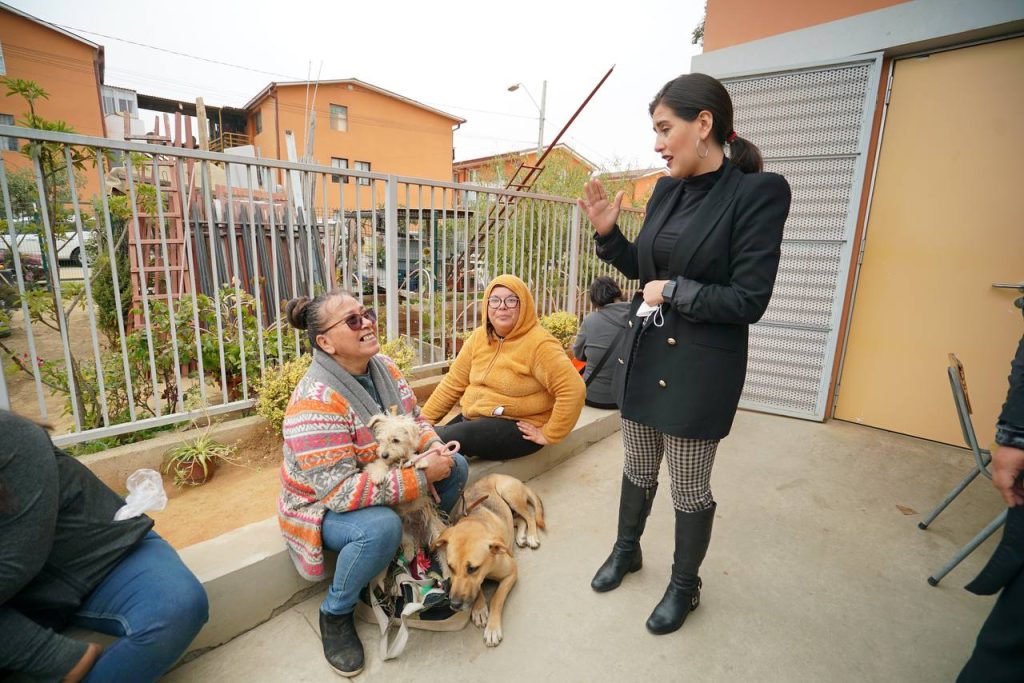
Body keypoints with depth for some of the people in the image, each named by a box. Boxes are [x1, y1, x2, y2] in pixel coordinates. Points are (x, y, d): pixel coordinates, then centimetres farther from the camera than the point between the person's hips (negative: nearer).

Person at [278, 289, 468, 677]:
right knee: (382, 527, -35)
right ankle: (335, 613, -4)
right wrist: (421, 477, -34)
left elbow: (415, 420, 4)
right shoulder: (315, 402, -31)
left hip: (384, 483, 7)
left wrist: (433, 447, -19)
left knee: (456, 466, -5)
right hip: (326, 509, -7)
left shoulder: (385, 368, -8)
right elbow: (339, 491, -33)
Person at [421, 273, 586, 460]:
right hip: (473, 419, 7)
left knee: (438, 441, -23)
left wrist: (548, 434, -18)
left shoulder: (540, 344, -17)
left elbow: (573, 390, -21)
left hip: (517, 428, -6)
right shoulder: (479, 336, 5)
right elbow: (453, 383, 8)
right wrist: (425, 419, 3)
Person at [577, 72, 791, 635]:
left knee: (689, 489, 12)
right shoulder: (667, 190, 5)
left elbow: (748, 301, -17)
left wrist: (675, 290, -13)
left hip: (700, 368, -6)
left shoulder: (758, 193, -14)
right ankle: (626, 550, 47)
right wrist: (606, 231, 1)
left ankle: (684, 585, 39)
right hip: (642, 354, 6)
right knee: (638, 468, 22)